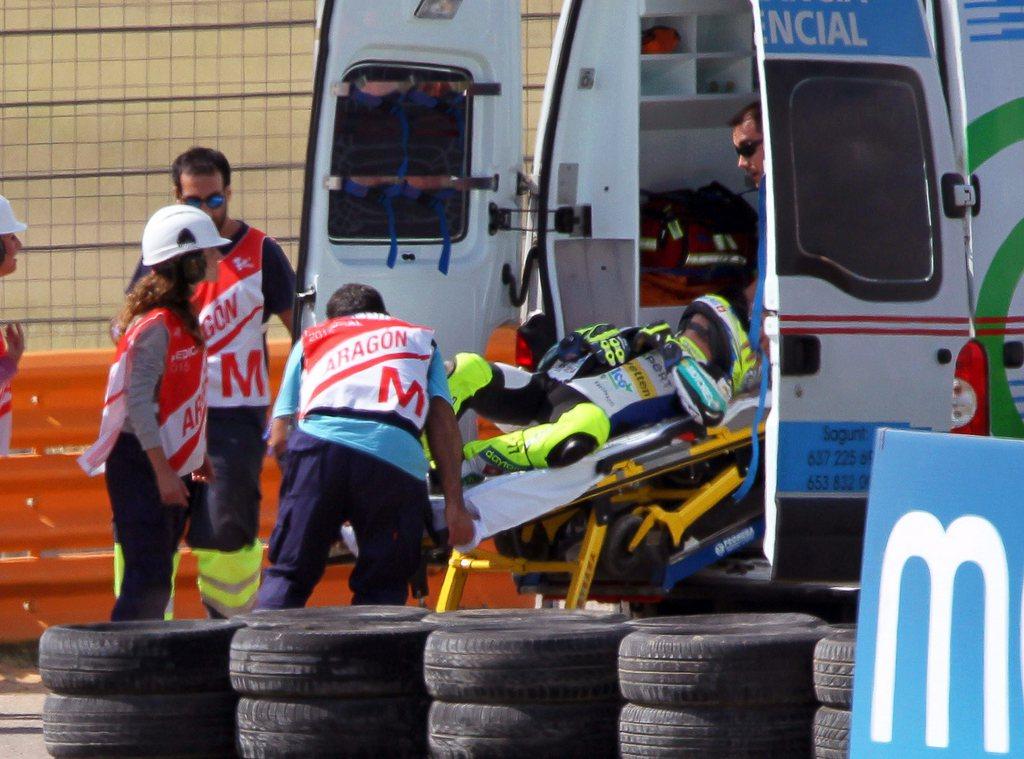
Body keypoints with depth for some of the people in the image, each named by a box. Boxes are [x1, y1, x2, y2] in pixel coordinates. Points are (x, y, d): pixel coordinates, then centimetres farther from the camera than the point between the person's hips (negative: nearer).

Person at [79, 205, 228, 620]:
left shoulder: (183, 318, 12)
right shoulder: (154, 325, -18)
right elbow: (139, 403, -22)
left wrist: (197, 456, 22)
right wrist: (162, 472, -24)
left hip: (171, 462, 10)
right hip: (140, 465, -10)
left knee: (160, 574, 12)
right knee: (148, 576, -12)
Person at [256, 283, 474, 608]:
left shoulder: (311, 339, 33)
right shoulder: (420, 338, 33)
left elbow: (279, 437, 23)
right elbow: (442, 420, 17)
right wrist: (454, 504, 11)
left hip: (318, 440, 1)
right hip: (396, 454, -1)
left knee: (287, 573, 8)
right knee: (382, 587, 9)